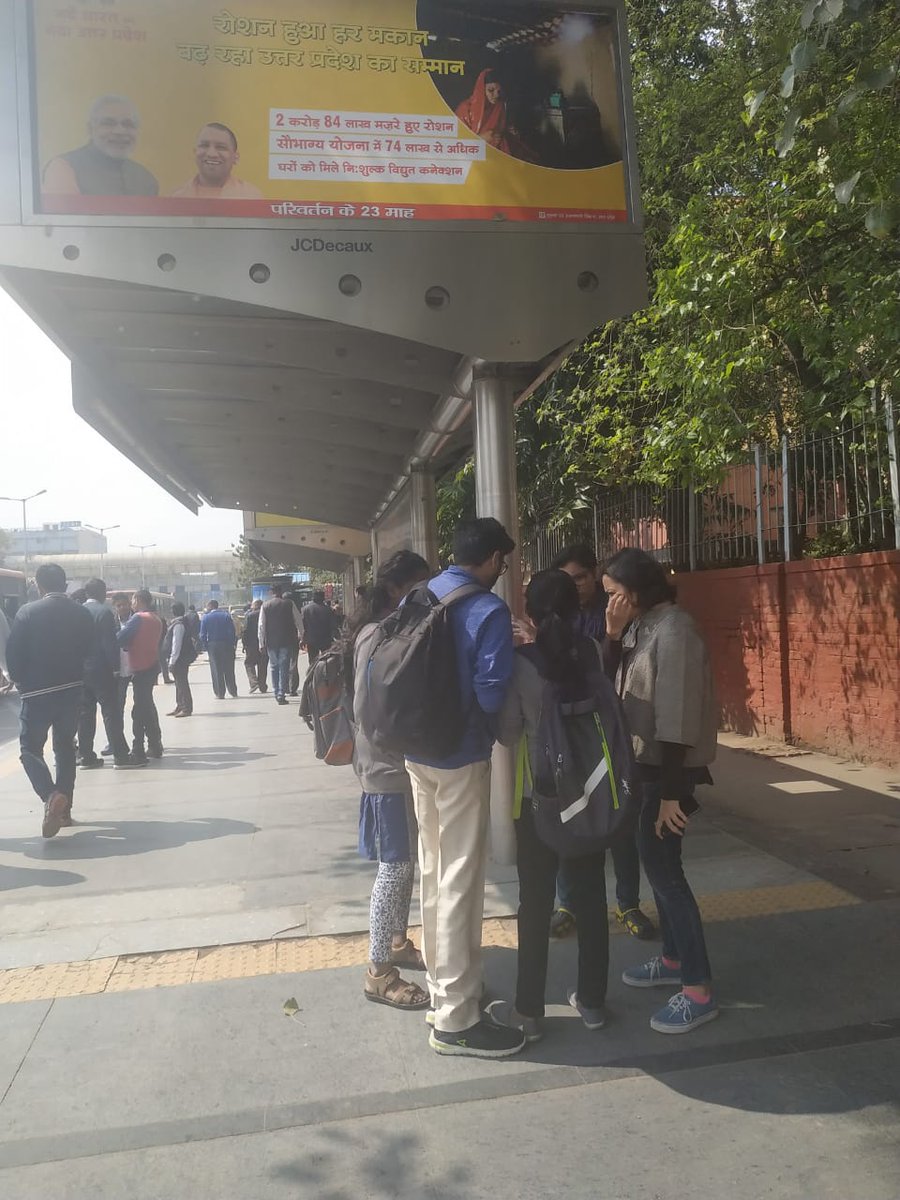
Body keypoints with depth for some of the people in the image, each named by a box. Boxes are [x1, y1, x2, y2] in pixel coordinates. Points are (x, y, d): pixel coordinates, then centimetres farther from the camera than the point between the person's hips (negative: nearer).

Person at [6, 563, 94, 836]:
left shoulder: (27, 612, -10)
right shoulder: (82, 614, -2)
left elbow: (12, 653, -7)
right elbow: (87, 650, 3)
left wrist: (22, 683, 8)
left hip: (37, 691, -3)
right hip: (71, 690, 4)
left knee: (30, 749, 5)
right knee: (65, 747, 16)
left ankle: (51, 796, -19)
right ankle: (64, 808, 18)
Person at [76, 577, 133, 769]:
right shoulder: (104, 612, -12)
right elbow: (110, 643, -16)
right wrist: (115, 667, -9)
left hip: (81, 670, 6)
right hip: (101, 670, -6)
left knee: (85, 713, 10)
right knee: (111, 712, -3)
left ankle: (86, 756, 12)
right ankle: (121, 756, -3)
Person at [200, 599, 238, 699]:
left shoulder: (205, 617, -2)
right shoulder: (226, 615, 1)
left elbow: (202, 634, -5)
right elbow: (232, 631, -4)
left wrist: (205, 646, 3)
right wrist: (233, 643, 2)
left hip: (213, 646, -1)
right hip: (227, 645, 1)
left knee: (216, 670, 5)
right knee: (229, 669, 9)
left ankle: (220, 694, 3)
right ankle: (233, 692, 11)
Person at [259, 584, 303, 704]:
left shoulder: (265, 606, 0)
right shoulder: (289, 604, -3)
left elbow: (261, 626, 0)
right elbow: (298, 621, 3)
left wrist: (261, 643, 5)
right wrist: (301, 635, 18)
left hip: (271, 641, 1)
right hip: (286, 640, -1)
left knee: (274, 667, 14)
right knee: (284, 667, 1)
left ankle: (276, 693, 16)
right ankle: (281, 694, -5)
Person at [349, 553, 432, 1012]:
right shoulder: (378, 637, -18)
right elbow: (367, 714, -21)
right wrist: (405, 749, -16)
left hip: (405, 765, 9)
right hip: (389, 768, -9)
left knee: (406, 862, 18)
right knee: (395, 867, -2)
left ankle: (398, 943, 34)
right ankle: (379, 972, 8)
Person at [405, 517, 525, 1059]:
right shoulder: (489, 610, -16)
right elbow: (492, 694, -21)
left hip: (417, 751, 7)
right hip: (462, 757, -7)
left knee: (434, 868, 19)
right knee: (462, 880, 1)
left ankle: (442, 977, 35)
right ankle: (456, 1018, 10)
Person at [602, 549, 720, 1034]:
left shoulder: (673, 631, -20)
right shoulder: (641, 626, 7)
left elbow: (677, 715, -23)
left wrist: (671, 793, -22)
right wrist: (613, 635, -8)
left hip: (670, 767, -9)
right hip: (646, 761, 9)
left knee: (663, 867, -5)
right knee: (655, 862, 16)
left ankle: (699, 990, 4)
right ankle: (673, 959, 31)